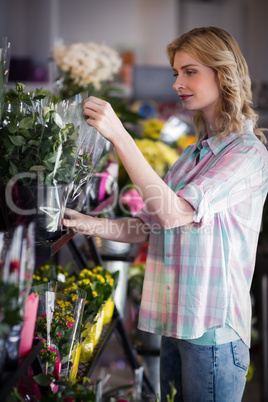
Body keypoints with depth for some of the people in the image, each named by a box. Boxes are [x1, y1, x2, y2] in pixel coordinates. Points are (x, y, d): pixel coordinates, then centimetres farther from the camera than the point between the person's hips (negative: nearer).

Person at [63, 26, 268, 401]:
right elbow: (150, 226, 12)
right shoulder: (194, 152, 13)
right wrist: (92, 225, -4)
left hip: (211, 328, -7)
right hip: (175, 321, 7)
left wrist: (119, 136, -25)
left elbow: (174, 213, -23)